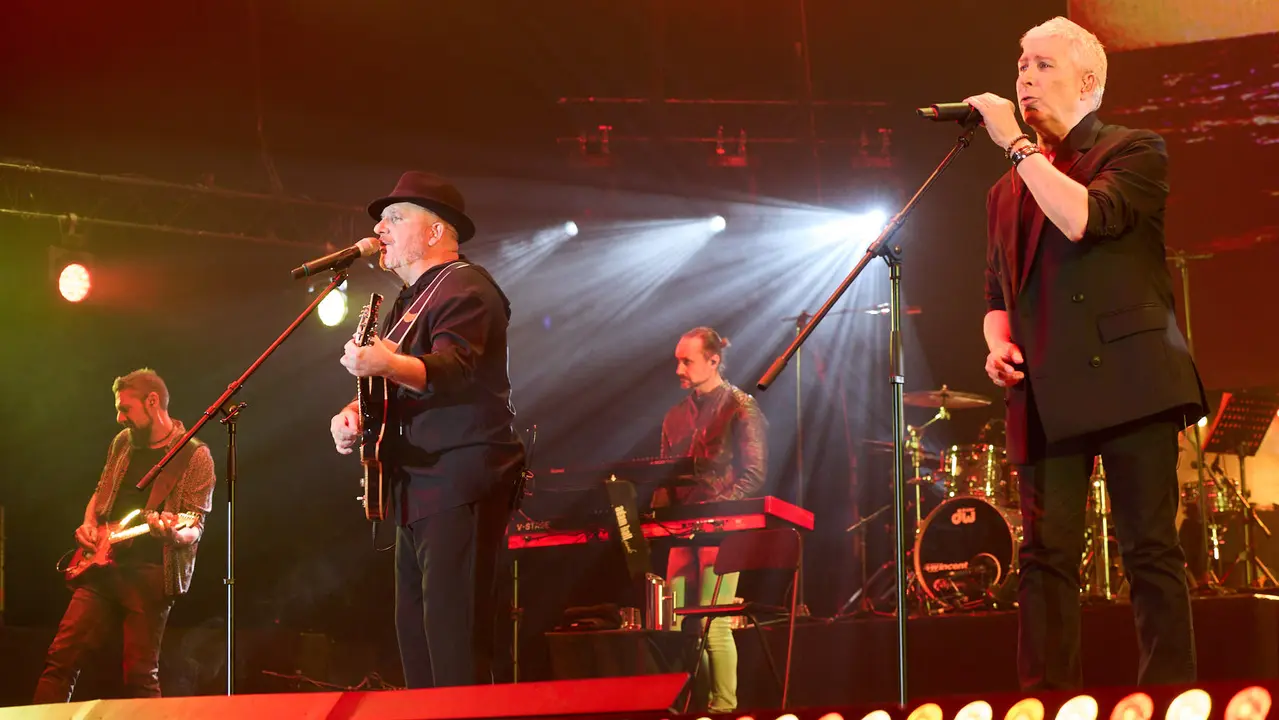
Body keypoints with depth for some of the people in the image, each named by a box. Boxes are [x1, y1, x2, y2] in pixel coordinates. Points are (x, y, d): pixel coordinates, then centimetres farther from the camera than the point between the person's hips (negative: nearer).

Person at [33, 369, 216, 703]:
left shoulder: (195, 456, -5)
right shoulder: (123, 443, 14)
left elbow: (195, 527, -9)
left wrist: (175, 534, -32)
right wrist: (89, 524, 6)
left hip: (151, 574, -6)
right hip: (102, 566, 6)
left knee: (141, 677, -4)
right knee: (61, 657, -1)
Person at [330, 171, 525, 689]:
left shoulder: (464, 288, -8)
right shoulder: (408, 302, 23)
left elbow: (451, 370, -26)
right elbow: (394, 392, 29)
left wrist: (388, 366, -45)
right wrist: (353, 413, 7)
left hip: (461, 486, -10)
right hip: (417, 491, 10)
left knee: (454, 643, -16)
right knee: (415, 641, 9)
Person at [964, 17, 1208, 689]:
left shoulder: (1134, 152, 6)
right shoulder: (1007, 192, 23)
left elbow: (1084, 219, -14)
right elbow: (997, 296, 27)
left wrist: (1016, 143, -7)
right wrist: (999, 343, 5)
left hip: (1124, 374, -5)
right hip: (1045, 393, 5)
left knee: (1150, 551, -7)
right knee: (1046, 558, -4)